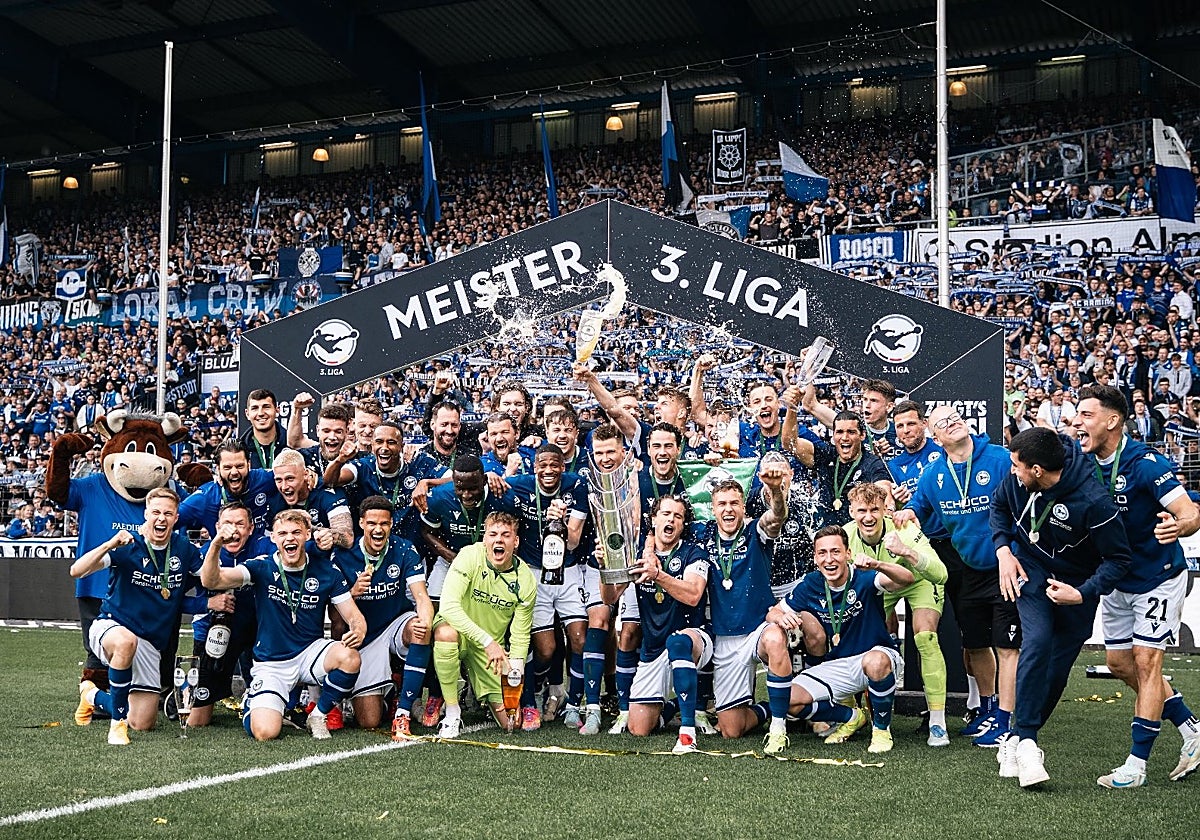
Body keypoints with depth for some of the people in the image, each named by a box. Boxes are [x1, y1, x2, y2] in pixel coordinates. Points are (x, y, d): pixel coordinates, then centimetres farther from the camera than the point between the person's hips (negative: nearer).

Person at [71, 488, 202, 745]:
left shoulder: (184, 549, -3)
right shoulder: (128, 545, -13)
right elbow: (76, 571, -23)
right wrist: (109, 545, -38)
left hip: (151, 643, 4)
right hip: (110, 626, -4)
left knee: (142, 724, 4)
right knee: (126, 641, -43)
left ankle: (93, 695, 35)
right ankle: (117, 723, -25)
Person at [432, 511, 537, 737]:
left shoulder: (525, 580, -10)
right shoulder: (470, 557, -20)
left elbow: (520, 635, -2)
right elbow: (448, 606, -30)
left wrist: (516, 672, -17)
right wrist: (487, 641, -36)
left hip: (493, 647, 3)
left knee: (510, 722, -4)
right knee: (446, 633, -41)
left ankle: (480, 692, 31)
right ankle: (452, 715, -24)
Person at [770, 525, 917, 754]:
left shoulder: (864, 578, -17)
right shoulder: (811, 585, -4)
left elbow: (907, 579, -34)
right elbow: (773, 612, 5)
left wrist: (877, 565, -54)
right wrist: (782, 617, -21)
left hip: (875, 655, -4)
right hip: (835, 668, 4)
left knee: (875, 662, -41)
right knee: (790, 700, -16)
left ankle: (882, 728, -13)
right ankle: (852, 717, 11)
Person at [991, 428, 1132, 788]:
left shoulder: (1093, 501, -31)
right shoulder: (1018, 480, -17)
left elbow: (1118, 559, -21)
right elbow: (1000, 508, 7)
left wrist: (1082, 594, -32)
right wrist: (1003, 550, -8)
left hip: (1076, 583, -2)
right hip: (1030, 568, 2)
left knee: (1057, 670, 2)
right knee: (1037, 640, -22)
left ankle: (1016, 741, 19)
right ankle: (1026, 739, -20)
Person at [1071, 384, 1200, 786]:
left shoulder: (1146, 463, -26)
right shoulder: (1083, 461, -7)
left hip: (1158, 577, -7)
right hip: (1118, 578, 8)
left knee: (1145, 663, -6)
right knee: (1119, 662, 12)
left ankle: (1136, 764, 1)